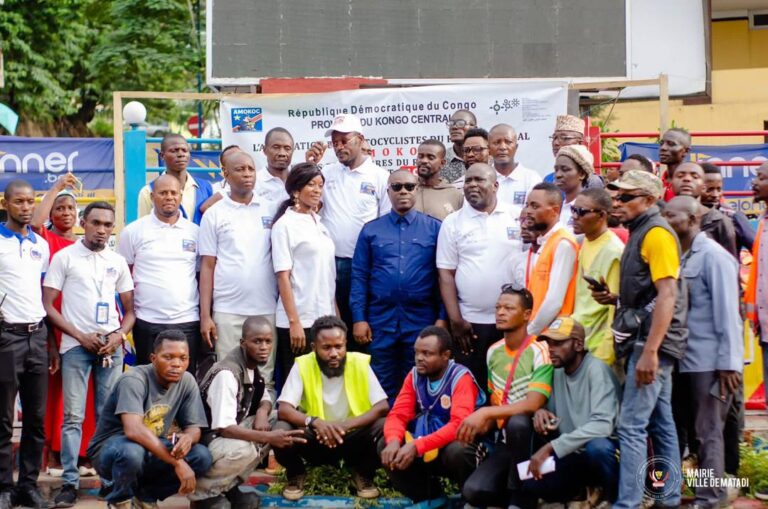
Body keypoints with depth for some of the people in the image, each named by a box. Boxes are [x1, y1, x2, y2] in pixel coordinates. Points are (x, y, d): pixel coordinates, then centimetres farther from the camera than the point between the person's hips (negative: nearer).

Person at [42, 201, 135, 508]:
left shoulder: (118, 262, 11)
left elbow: (129, 309, 14)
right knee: (73, 416, -4)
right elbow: (47, 305, -2)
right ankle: (70, 482, -1)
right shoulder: (64, 257, 1)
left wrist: (119, 335, -6)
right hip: (76, 345, -3)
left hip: (112, 345, 3)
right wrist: (81, 336, -9)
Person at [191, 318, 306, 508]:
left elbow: (265, 399, 16)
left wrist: (262, 411, -8)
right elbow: (224, 428, -30)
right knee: (243, 449, -35)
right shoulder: (227, 374, -26)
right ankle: (202, 492, -8)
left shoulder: (253, 365, 0)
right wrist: (268, 438, -31)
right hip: (203, 439, -9)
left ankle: (229, 485, 4)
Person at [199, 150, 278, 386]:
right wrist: (205, 315, -2)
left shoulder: (272, 210, 7)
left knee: (264, 377, 5)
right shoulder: (214, 214, 3)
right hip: (227, 312, -1)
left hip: (267, 310, 2)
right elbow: (207, 266, 2)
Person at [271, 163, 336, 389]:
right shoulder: (285, 225, -6)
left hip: (325, 319, 6)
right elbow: (283, 277, -11)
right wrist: (294, 322, -16)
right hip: (299, 320, -6)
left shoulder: (319, 224, 13)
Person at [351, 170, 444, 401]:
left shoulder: (435, 228, 4)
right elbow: (359, 277, 5)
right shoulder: (371, 230, 7)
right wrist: (359, 318, -3)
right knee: (383, 387, 8)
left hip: (422, 321, -1)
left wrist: (442, 318, -4)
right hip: (380, 320, 1)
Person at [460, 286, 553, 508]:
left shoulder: (540, 351, -15)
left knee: (516, 422, -40)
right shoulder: (493, 351, 6)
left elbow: (533, 405, -26)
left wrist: (485, 413, -32)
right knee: (474, 491, -20)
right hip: (508, 440, 5)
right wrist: (486, 422, -4)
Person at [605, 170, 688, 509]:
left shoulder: (656, 232, -12)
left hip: (652, 341, -10)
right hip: (646, 341, 10)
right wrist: (614, 299, 7)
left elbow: (667, 295, -21)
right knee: (660, 423, 14)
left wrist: (649, 351, -26)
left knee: (632, 425, -11)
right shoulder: (641, 233, 17)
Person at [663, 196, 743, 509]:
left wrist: (728, 362, -18)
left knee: (707, 433, -1)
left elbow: (727, 310, -14)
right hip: (682, 360, 7)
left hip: (709, 361, -7)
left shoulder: (713, 255, -10)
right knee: (672, 427, 11)